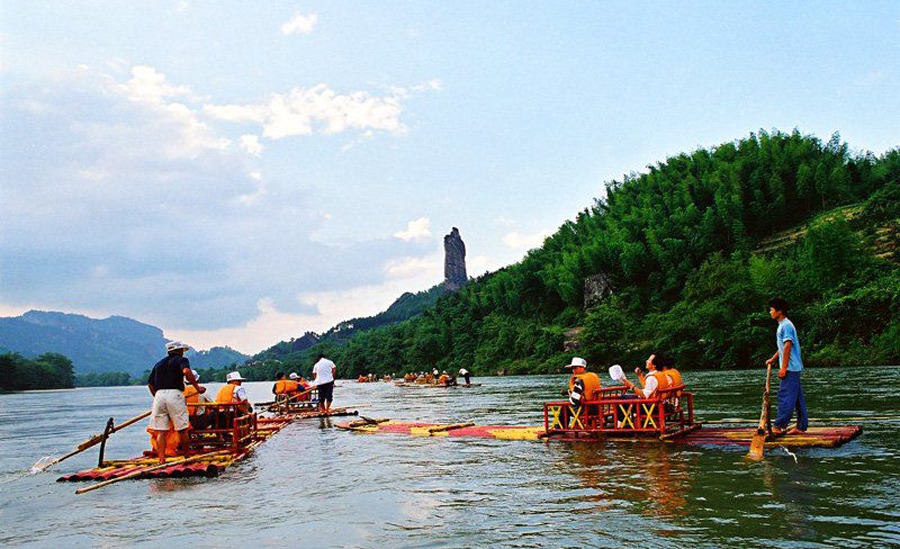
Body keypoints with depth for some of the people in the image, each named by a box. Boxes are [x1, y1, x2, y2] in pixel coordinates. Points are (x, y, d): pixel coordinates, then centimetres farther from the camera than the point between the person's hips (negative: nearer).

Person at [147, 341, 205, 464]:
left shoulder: (158, 364, 23)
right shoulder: (181, 360, 6)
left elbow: (150, 384, 18)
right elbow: (187, 371, -16)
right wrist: (197, 388, -12)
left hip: (159, 395, 5)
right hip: (174, 394, -5)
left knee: (161, 431, 4)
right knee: (182, 429, 4)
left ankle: (161, 460, -2)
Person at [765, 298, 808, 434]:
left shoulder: (786, 326, -14)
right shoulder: (782, 325, 18)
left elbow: (787, 347, -20)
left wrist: (783, 368, -21)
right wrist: (772, 359, 28)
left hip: (790, 368, -10)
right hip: (794, 368, 10)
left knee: (785, 396, -9)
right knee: (797, 397, 10)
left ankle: (778, 426, -9)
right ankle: (801, 426, 14)